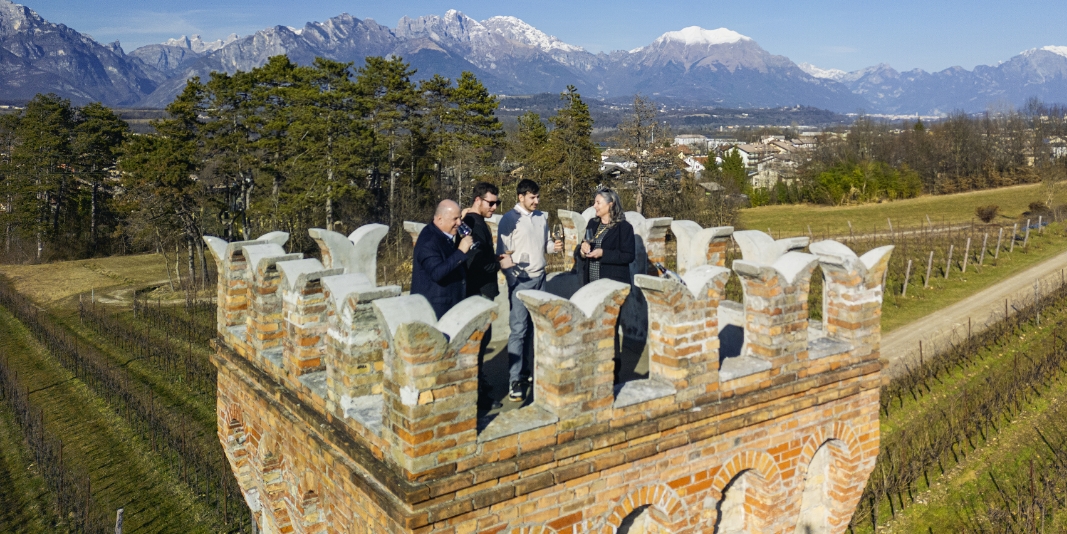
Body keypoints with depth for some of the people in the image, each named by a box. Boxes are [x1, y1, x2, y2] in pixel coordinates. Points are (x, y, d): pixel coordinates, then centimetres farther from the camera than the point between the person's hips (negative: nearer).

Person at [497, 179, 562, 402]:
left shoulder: (541, 217, 10)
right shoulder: (509, 219, -8)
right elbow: (503, 253, -9)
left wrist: (553, 246, -3)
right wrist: (512, 277, -22)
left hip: (539, 277, 6)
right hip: (520, 280, -6)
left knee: (534, 327, 10)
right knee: (519, 329, -8)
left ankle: (528, 370, 22)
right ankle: (515, 380, -5)